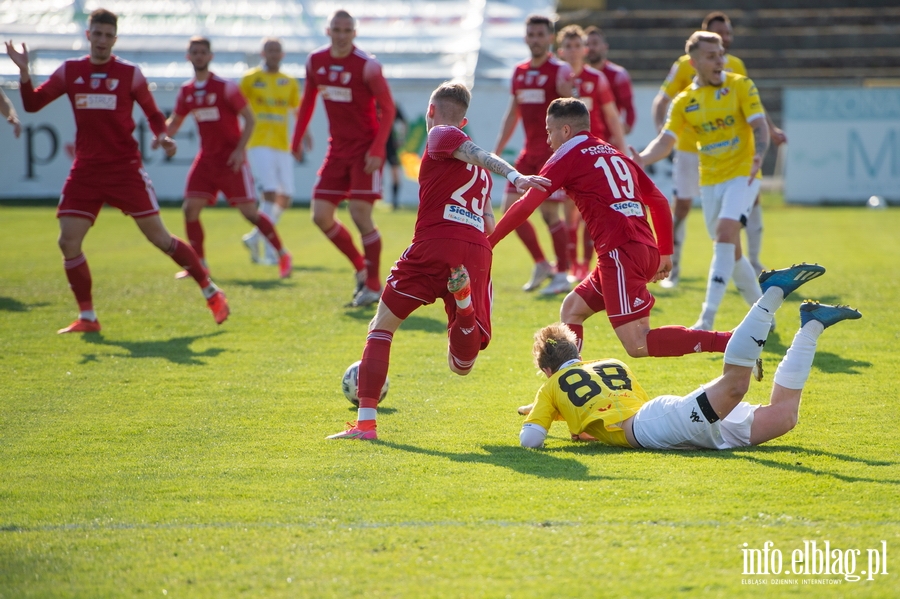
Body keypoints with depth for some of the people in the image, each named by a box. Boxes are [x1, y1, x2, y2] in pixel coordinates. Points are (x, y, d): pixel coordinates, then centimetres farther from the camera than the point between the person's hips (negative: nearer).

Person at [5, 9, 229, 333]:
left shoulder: (129, 73, -2)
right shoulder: (70, 71, 4)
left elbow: (153, 112, 7)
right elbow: (32, 104, 5)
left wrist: (162, 136, -13)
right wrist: (24, 71, -11)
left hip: (125, 169, -3)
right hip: (85, 172, 3)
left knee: (159, 236, -3)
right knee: (68, 242, -7)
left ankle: (211, 292, 11)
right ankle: (87, 318, 5)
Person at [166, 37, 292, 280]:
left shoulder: (225, 87, -10)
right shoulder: (186, 92, 6)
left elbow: (249, 118, -6)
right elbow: (174, 123, 16)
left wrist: (239, 150, -16)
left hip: (231, 159, -5)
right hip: (206, 159, 5)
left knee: (249, 212, -7)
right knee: (190, 209, -5)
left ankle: (282, 255, 7)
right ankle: (199, 264, 7)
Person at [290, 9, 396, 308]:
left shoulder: (367, 66, -14)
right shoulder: (315, 62, 2)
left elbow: (387, 108, -12)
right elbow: (308, 101, 17)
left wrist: (377, 150, -19)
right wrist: (297, 139, 14)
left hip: (365, 149, -6)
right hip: (337, 149, 6)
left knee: (360, 214, -13)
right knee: (321, 215, 1)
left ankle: (373, 287, 0)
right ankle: (361, 268, 20)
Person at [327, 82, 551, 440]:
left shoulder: (440, 135, 9)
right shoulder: (480, 170, 29)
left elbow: (480, 156, -10)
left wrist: (514, 176, -25)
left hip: (434, 245, -5)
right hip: (477, 254, 5)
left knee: (382, 328, 14)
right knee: (461, 367, 5)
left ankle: (366, 422, 4)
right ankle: (464, 300, -26)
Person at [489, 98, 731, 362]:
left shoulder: (568, 156, 3)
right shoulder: (615, 154, 23)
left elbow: (526, 205, -2)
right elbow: (659, 201, 24)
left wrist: (488, 241, 7)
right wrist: (665, 253, 29)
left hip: (620, 251, -8)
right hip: (647, 250, 8)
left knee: (638, 345, -12)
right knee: (572, 309, 20)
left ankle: (728, 341, -23)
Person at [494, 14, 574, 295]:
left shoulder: (560, 70, -8)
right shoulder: (519, 72, 12)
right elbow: (513, 114, 18)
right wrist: (497, 151, 17)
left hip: (553, 151, -7)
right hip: (529, 152, 7)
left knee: (549, 212, -8)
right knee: (511, 207, 3)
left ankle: (562, 275, 3)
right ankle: (541, 264, 17)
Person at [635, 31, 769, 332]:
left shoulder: (740, 86, -4)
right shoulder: (684, 101, 5)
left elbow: (759, 125, -11)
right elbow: (665, 141, 2)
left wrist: (758, 156, -30)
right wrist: (642, 158, -19)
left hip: (741, 174, -5)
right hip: (709, 180, 5)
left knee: (726, 233, -22)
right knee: (730, 250, 10)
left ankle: (707, 320, -26)